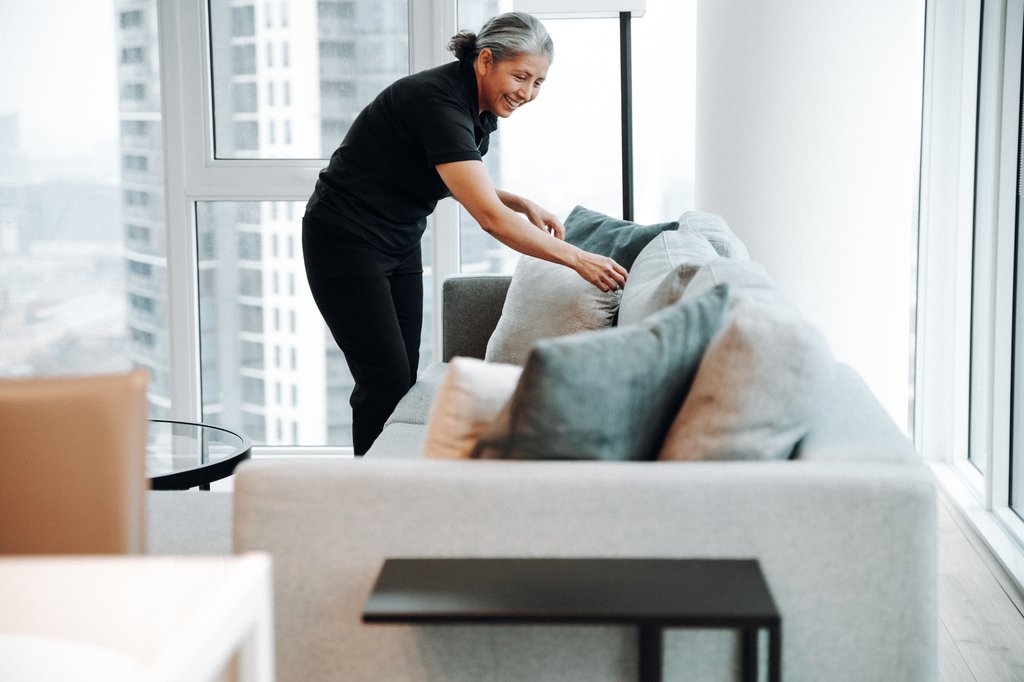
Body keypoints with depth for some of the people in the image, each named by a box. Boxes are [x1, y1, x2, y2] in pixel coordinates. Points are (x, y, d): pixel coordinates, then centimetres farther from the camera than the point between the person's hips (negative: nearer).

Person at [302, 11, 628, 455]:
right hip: (346, 244, -9)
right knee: (387, 381, -9)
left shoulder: (481, 109, 0)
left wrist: (525, 206, -2)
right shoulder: (438, 102, -28)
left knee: (404, 378, 7)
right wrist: (576, 259, -32)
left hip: (400, 243, 9)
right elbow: (490, 217, -33)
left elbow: (467, 187, 16)